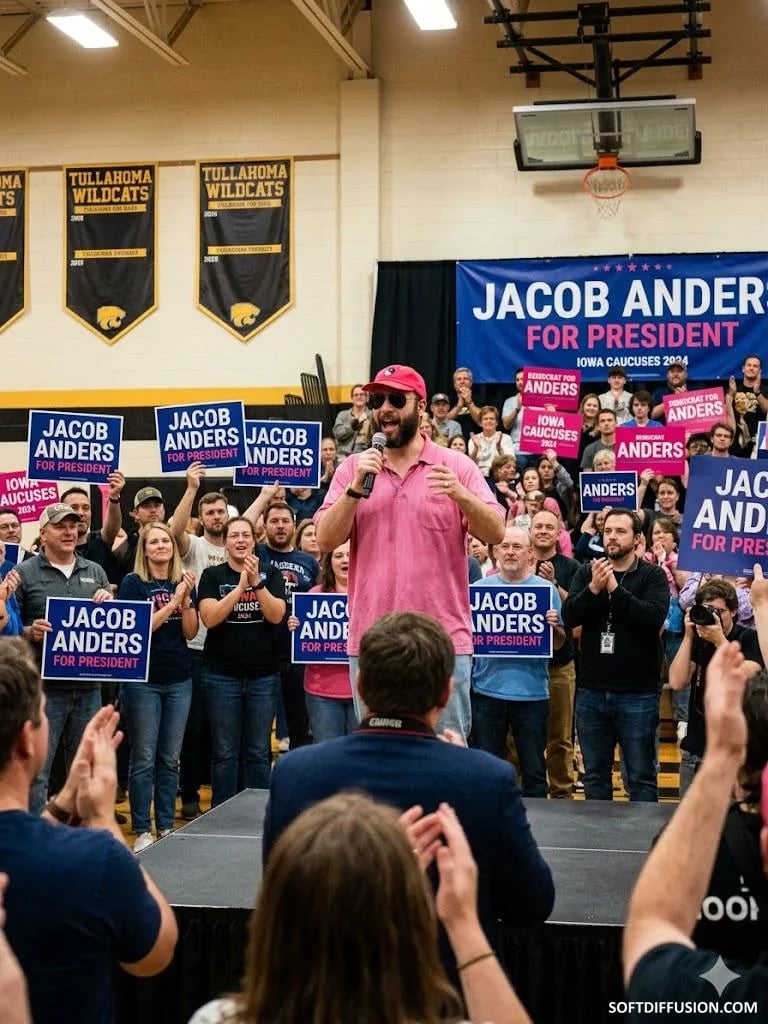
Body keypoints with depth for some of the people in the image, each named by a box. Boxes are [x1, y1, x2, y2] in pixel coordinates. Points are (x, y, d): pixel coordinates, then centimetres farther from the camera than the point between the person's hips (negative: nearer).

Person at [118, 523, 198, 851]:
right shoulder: (133, 583, -4)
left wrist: (186, 599, -12)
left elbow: (190, 632, 3)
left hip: (179, 680, 4)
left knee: (170, 759, 9)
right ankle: (142, 831, 8)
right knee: (144, 759, 0)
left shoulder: (183, 582, 9)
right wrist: (173, 601, -16)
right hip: (143, 679, -4)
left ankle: (166, 826, 17)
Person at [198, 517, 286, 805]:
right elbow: (209, 618, -11)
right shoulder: (213, 575, 3)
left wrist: (256, 581, -19)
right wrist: (240, 586, -17)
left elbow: (276, 615, -8)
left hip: (263, 675, 1)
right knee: (225, 753, 2)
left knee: (258, 752, 6)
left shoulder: (270, 573, 6)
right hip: (222, 675, -1)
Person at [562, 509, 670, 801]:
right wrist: (594, 588, -20)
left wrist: (614, 588, -19)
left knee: (641, 777, 5)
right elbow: (568, 616, -5)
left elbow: (655, 617, -18)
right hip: (591, 691, 3)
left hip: (637, 694, -3)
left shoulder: (652, 575, -2)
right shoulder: (586, 572, 6)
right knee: (595, 776, 13)